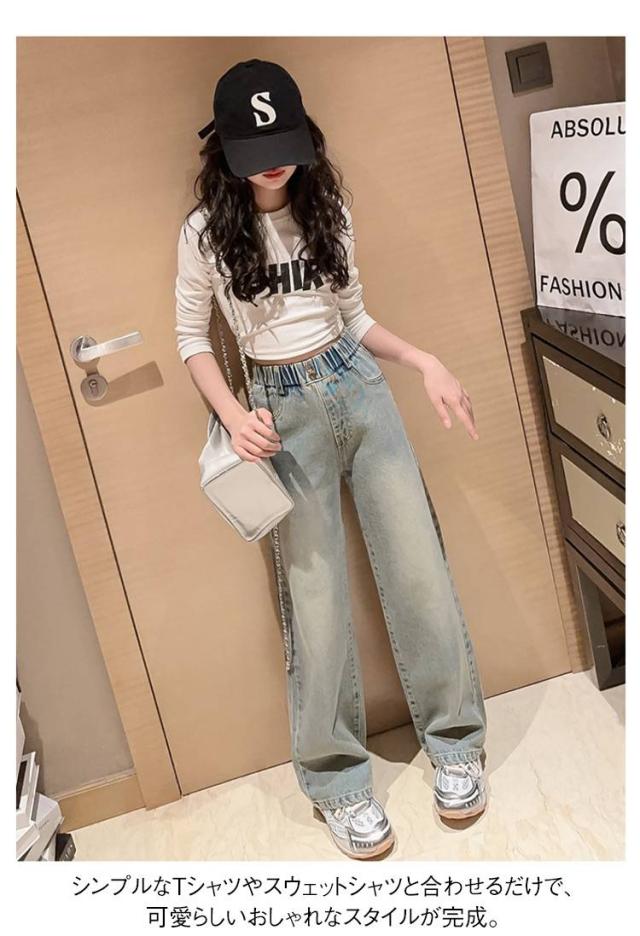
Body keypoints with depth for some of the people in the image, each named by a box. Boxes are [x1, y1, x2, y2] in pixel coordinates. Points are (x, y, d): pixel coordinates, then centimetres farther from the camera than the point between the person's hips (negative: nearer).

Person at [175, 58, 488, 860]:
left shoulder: (328, 209, 7)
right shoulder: (207, 230, -3)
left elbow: (354, 317, 14)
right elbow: (191, 340, 3)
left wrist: (424, 362, -1)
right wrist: (233, 417, -13)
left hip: (358, 386, 3)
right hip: (284, 409, -3)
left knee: (419, 570, 2)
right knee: (318, 602, -3)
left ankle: (453, 743, 20)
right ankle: (337, 784, 14)